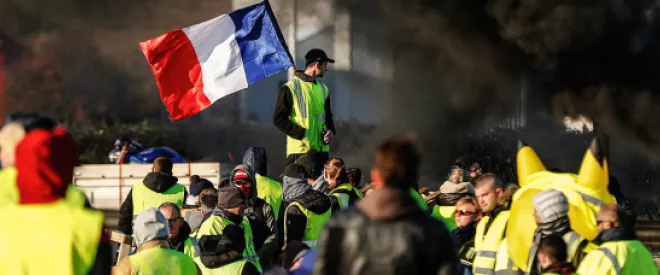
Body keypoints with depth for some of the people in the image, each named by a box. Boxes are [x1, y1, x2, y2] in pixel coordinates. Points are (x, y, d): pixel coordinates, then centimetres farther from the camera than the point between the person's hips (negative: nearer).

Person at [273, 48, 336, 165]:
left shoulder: (323, 89, 18)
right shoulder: (291, 87, -3)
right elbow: (278, 119, -6)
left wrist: (331, 131, 5)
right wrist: (301, 134, -15)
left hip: (321, 150, 6)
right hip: (299, 150, -6)